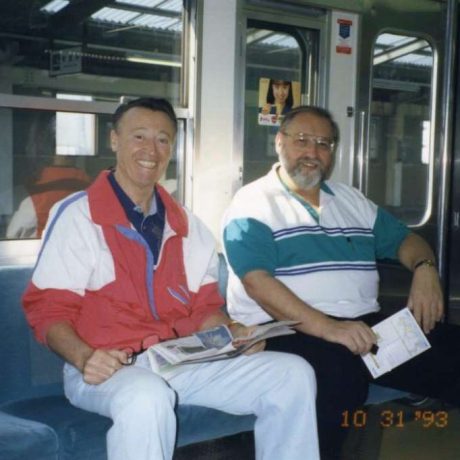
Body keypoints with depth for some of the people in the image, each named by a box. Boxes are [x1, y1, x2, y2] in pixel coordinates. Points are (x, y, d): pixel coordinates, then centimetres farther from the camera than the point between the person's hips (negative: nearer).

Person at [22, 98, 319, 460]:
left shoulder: (186, 225, 16)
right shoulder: (77, 215, -2)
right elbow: (49, 309, -6)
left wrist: (231, 332, -5)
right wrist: (85, 357, -24)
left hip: (183, 362, 6)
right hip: (110, 369, -5)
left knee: (293, 374, -10)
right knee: (147, 397, -41)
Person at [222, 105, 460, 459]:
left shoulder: (351, 200, 22)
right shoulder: (252, 204, 0)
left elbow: (404, 239, 25)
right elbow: (257, 282, -13)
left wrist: (425, 269, 0)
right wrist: (326, 327, -25)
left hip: (366, 324, 6)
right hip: (288, 330, -6)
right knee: (339, 372, -38)